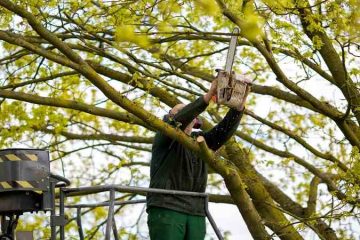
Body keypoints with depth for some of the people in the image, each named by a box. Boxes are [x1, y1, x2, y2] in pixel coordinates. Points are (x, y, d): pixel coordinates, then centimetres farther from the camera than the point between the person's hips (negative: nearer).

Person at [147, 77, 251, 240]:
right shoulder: (165, 137, 7)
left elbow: (224, 130, 6)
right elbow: (179, 120, -13)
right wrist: (209, 94, -21)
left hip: (196, 214, 5)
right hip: (166, 209, -5)